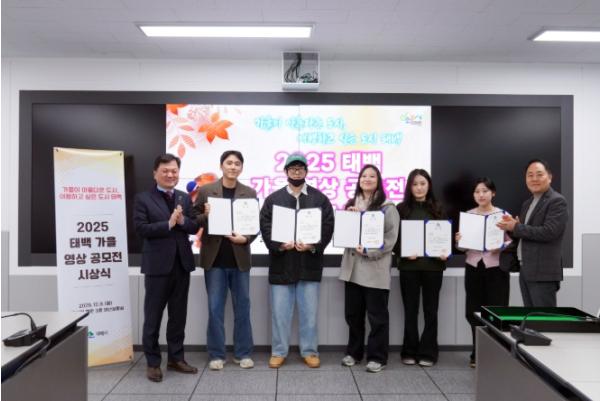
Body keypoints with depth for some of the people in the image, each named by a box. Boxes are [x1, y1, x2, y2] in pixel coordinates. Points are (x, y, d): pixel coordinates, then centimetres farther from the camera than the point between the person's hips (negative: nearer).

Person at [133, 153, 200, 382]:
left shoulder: (185, 198, 11)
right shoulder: (143, 199, -2)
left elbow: (195, 227, 5)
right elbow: (141, 228, -13)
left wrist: (183, 221, -15)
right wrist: (168, 224, -20)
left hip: (182, 263, 4)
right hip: (158, 264, -4)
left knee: (178, 315, 12)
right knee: (153, 316, 7)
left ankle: (176, 358, 26)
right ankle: (153, 362, 20)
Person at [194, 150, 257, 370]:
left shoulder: (250, 193, 4)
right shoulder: (205, 191, 1)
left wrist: (245, 239, -15)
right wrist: (206, 215, -17)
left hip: (240, 258, 1)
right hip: (214, 258, -1)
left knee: (242, 307, 9)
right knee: (215, 308, 6)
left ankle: (243, 353, 22)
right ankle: (216, 354, 20)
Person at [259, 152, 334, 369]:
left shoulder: (320, 199, 6)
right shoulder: (273, 199, 7)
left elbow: (327, 228, -1)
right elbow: (265, 228, -1)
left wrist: (313, 246, -16)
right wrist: (279, 245, -17)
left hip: (309, 264, 0)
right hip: (281, 263, 0)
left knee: (309, 311, 8)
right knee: (280, 311, 7)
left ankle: (309, 351, 23)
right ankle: (279, 351, 21)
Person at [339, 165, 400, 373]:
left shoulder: (388, 207, -3)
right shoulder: (350, 205, 13)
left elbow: (390, 239, -9)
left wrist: (368, 251, -18)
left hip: (376, 269, -5)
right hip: (352, 267, 5)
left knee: (377, 315, 4)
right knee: (352, 313, 13)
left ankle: (377, 356, 18)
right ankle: (354, 352, 29)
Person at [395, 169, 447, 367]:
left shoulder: (438, 209, 7)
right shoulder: (401, 209, 2)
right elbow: (394, 238, 0)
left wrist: (445, 253, -10)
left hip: (433, 265, 1)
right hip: (409, 265, -1)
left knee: (430, 310, 7)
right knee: (410, 310, 7)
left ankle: (428, 352, 19)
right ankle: (410, 352, 19)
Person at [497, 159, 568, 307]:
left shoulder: (557, 201, -9)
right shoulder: (527, 203, 17)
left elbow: (548, 232, -22)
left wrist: (516, 227, -14)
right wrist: (511, 226, -3)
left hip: (543, 272, -8)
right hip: (525, 270, 9)